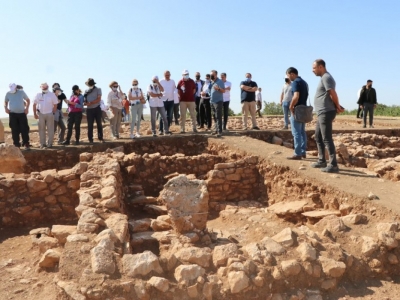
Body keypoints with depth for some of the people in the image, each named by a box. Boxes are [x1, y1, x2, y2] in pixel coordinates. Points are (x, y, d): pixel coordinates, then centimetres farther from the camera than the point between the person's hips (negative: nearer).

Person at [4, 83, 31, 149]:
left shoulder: (21, 92, 0)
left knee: (24, 129, -2)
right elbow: (5, 102, 16)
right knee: (15, 130, 2)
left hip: (22, 113, -1)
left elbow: (28, 100, 9)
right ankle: (16, 144, 9)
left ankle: (26, 144, 6)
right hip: (12, 114, 1)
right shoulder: (8, 93, 3)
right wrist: (6, 108, -2)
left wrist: (27, 108, -3)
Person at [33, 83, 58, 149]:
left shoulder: (52, 94, 2)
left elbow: (55, 105, 1)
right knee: (41, 129, 5)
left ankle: (49, 144, 7)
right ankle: (42, 144, 12)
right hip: (41, 114, 2)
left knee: (50, 129, 0)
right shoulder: (38, 95, 7)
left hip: (49, 114, -2)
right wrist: (35, 114, 3)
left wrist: (53, 113, -5)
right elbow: (34, 105, 10)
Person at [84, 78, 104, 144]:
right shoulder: (86, 91, 10)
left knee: (99, 124, 3)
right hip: (89, 109, 2)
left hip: (97, 109, -2)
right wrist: (85, 103, -12)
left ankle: (100, 138, 11)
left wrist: (91, 103, -22)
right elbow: (84, 100, 13)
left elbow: (99, 99, -11)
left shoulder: (98, 90, 0)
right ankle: (90, 139, 5)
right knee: (90, 125, 1)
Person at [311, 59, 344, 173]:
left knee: (327, 139, -10)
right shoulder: (324, 78, 19)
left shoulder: (326, 77, -13)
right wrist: (337, 107, 5)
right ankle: (322, 161, 27)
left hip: (326, 113, -11)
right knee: (318, 137, 18)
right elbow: (331, 95, 17)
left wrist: (337, 106, -6)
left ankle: (333, 165, -9)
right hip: (322, 113, 11)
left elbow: (333, 94, -20)